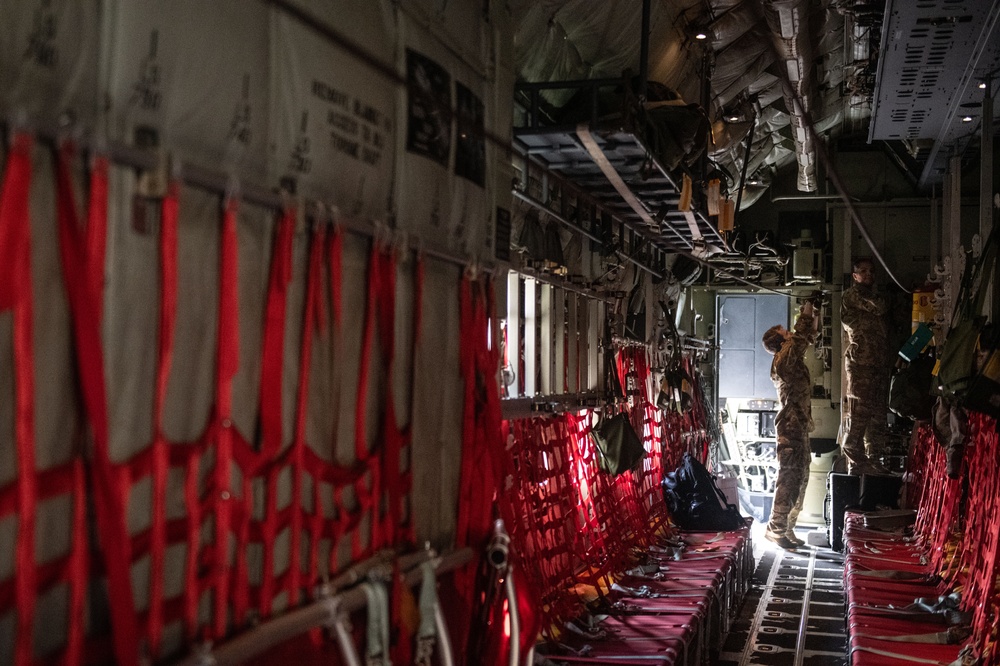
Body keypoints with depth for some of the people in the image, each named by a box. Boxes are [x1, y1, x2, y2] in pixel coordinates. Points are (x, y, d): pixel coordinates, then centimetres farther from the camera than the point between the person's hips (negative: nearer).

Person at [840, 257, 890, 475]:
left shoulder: (872, 297, 26)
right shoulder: (852, 294, 2)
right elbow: (878, 307, -11)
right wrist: (880, 300, 11)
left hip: (880, 365, 8)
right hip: (860, 364, -8)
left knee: (878, 415, 6)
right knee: (858, 414, -10)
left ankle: (873, 460, 9)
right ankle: (856, 462, -9)